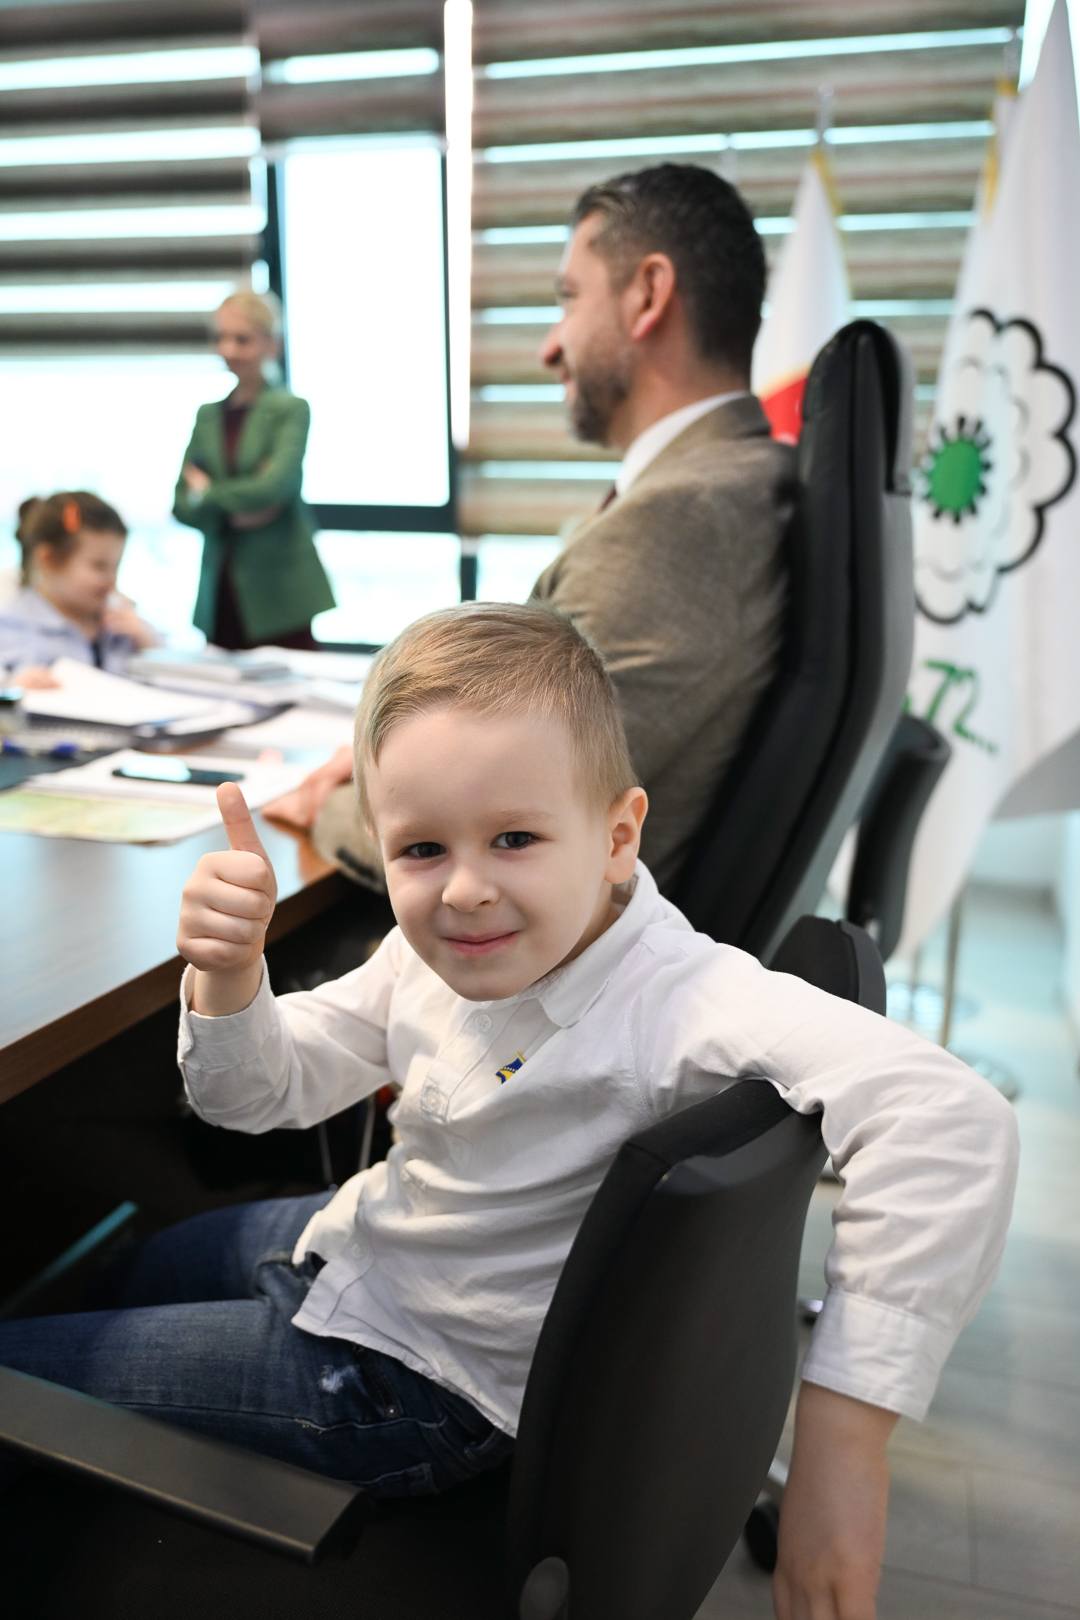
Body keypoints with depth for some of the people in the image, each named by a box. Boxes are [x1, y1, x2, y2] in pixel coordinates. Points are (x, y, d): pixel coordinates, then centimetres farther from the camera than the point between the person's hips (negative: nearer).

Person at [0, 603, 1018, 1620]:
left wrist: (840, 1437, -48)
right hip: (356, 1237, 7)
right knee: (151, 1264, 33)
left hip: (400, 1375, -6)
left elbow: (951, 1124, -48)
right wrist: (227, 973, -26)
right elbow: (262, 1094, -4)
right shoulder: (434, 953, -14)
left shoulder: (676, 1001, -37)